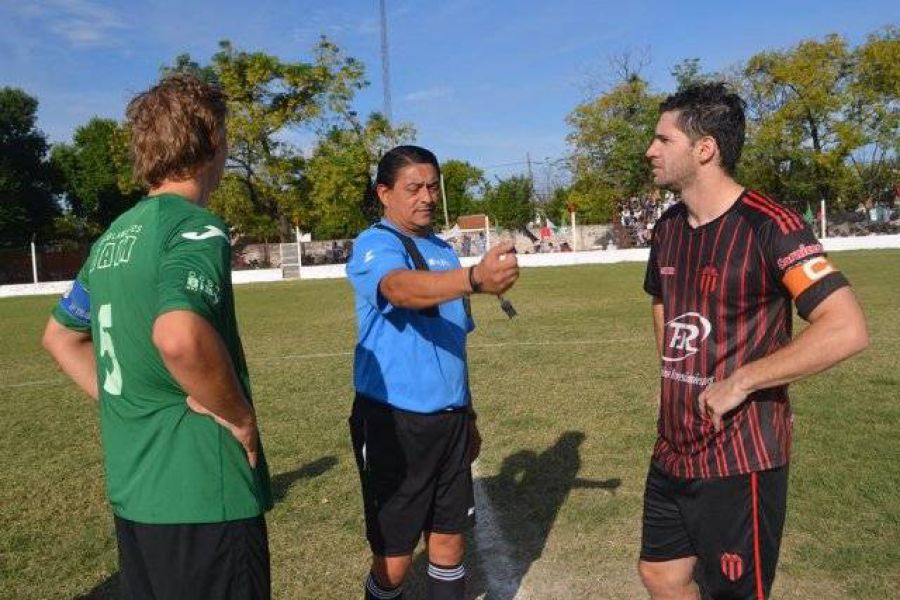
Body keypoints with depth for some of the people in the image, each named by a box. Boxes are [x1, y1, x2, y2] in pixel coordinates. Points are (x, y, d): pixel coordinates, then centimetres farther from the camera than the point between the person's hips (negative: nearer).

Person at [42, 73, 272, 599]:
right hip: (202, 496, -8)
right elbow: (179, 336, -36)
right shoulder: (196, 228, -16)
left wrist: (129, 407, 15)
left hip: (132, 491, 8)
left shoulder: (113, 235, 9)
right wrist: (239, 416, -20)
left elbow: (61, 336, 21)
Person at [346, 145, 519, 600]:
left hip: (448, 418, 6)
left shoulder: (443, 250, 11)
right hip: (393, 421, -6)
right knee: (394, 557, 4)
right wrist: (476, 278, -52)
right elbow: (402, 288, -35)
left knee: (449, 540, 14)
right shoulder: (374, 246, -11)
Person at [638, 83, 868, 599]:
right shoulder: (668, 228, 6)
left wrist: (739, 383, -22)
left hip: (740, 461, -7)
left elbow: (848, 330, -26)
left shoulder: (769, 226, -17)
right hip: (673, 450, 7)